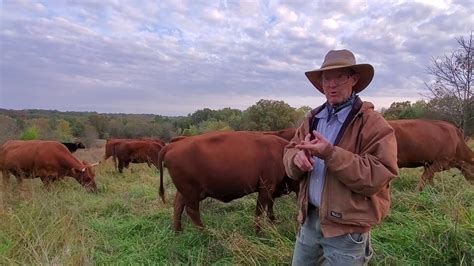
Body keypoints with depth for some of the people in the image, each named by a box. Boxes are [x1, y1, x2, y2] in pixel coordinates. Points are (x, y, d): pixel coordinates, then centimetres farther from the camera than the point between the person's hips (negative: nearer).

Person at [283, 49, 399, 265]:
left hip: (346, 228, -5)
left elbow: (377, 176, -21)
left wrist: (330, 154, -29)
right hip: (309, 218, 6)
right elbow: (290, 150, 5)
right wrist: (297, 158, -19)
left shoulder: (373, 124, -14)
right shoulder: (313, 118, 6)